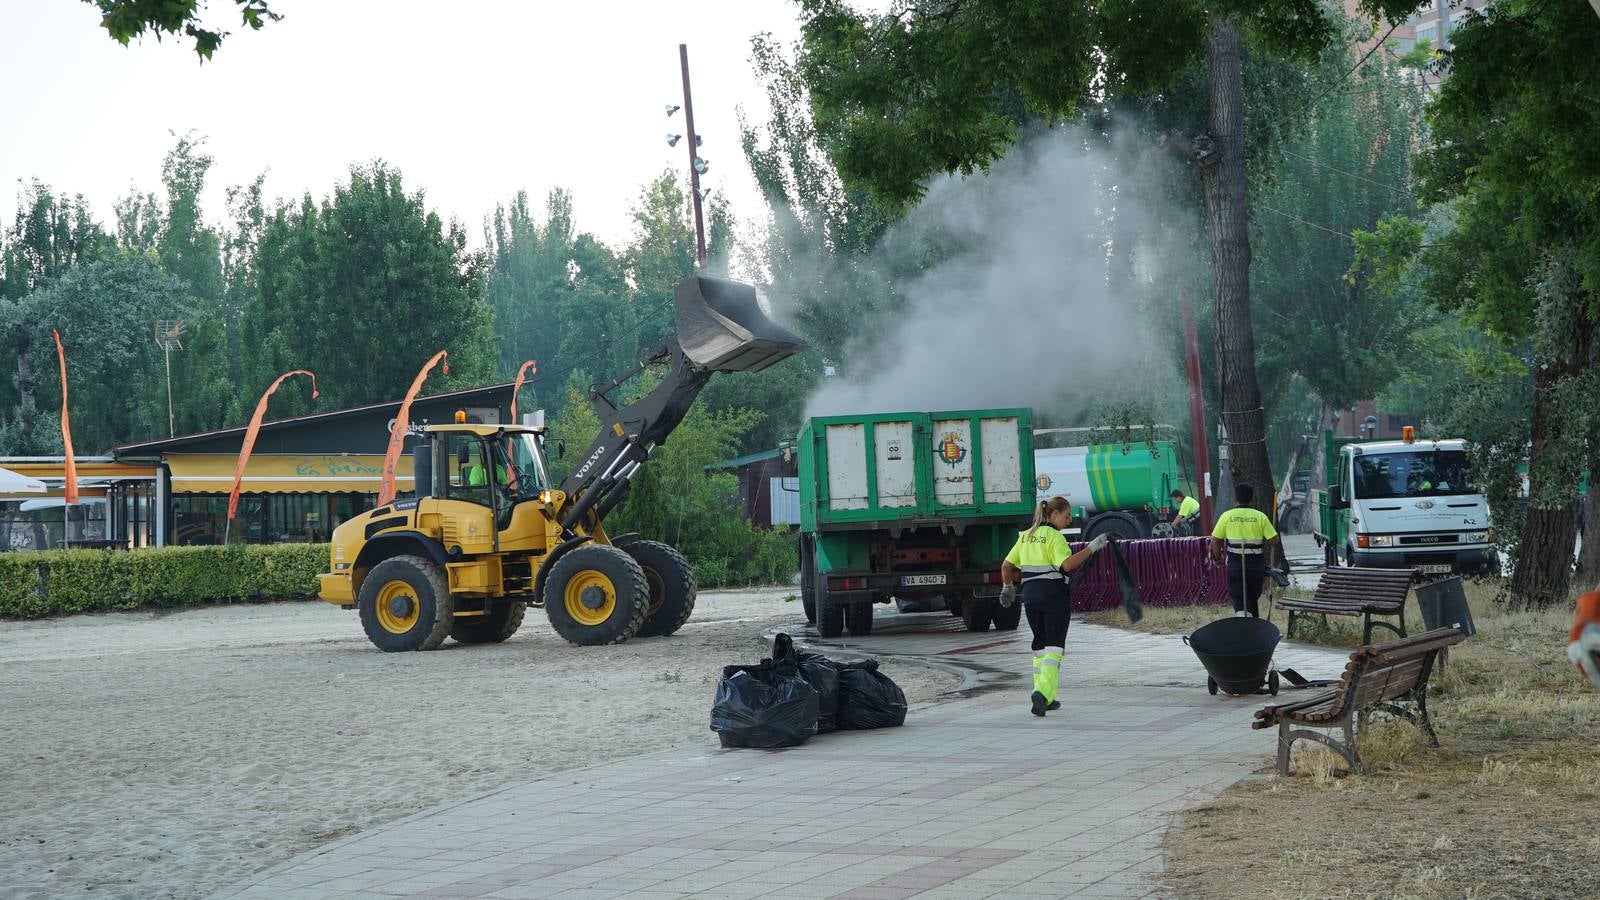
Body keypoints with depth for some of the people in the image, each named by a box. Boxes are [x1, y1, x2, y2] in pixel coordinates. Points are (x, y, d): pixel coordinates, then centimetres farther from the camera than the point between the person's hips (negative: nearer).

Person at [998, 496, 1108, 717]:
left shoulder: (1026, 536, 13)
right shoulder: (1054, 536, -9)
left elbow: (1006, 566, 17)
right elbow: (1067, 564, -23)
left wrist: (1008, 587, 32)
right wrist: (1092, 548, -19)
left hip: (1030, 594, 7)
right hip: (1054, 593, -7)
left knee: (1040, 645, 15)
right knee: (1054, 646, -4)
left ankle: (1046, 699, 16)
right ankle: (1042, 693, -22)